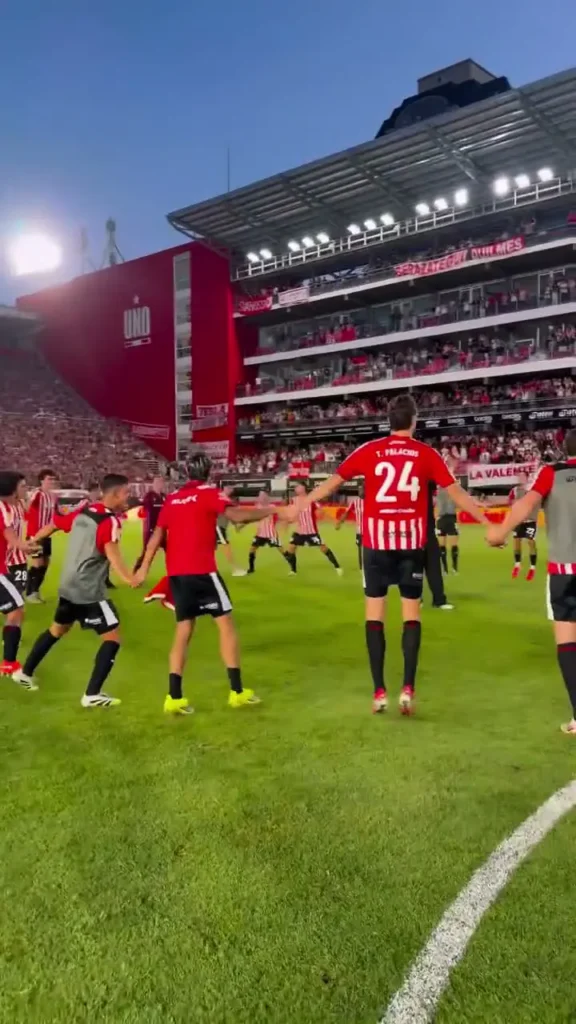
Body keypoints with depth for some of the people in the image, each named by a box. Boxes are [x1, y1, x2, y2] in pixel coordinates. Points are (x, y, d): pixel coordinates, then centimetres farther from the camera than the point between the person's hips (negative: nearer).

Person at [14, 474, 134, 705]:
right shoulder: (110, 520, -18)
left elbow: (54, 525, 21)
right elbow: (110, 550, -38)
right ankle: (92, 694, -3)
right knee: (112, 638, -1)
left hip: (68, 587, 9)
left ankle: (25, 673, 42)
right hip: (89, 592, -9)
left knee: (58, 629, 29)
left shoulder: (82, 512, 7)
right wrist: (128, 578, -55)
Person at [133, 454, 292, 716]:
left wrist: (144, 568, 16)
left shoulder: (173, 498, 15)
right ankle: (237, 691, 6)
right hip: (201, 570, -6)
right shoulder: (209, 492, -2)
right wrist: (270, 511, -10)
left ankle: (174, 697, 6)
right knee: (225, 623, 5)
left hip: (176, 572, 6)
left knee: (183, 631, 11)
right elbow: (236, 515, -18)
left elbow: (157, 535, 13)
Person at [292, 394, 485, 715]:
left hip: (377, 540, 0)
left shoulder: (369, 450, 2)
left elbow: (333, 482, 8)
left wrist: (299, 505, 19)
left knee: (375, 612, 6)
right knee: (412, 612, 8)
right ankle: (408, 688, 2)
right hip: (411, 541, 0)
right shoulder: (426, 453, 2)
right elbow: (457, 492, 3)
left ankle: (379, 692, 7)